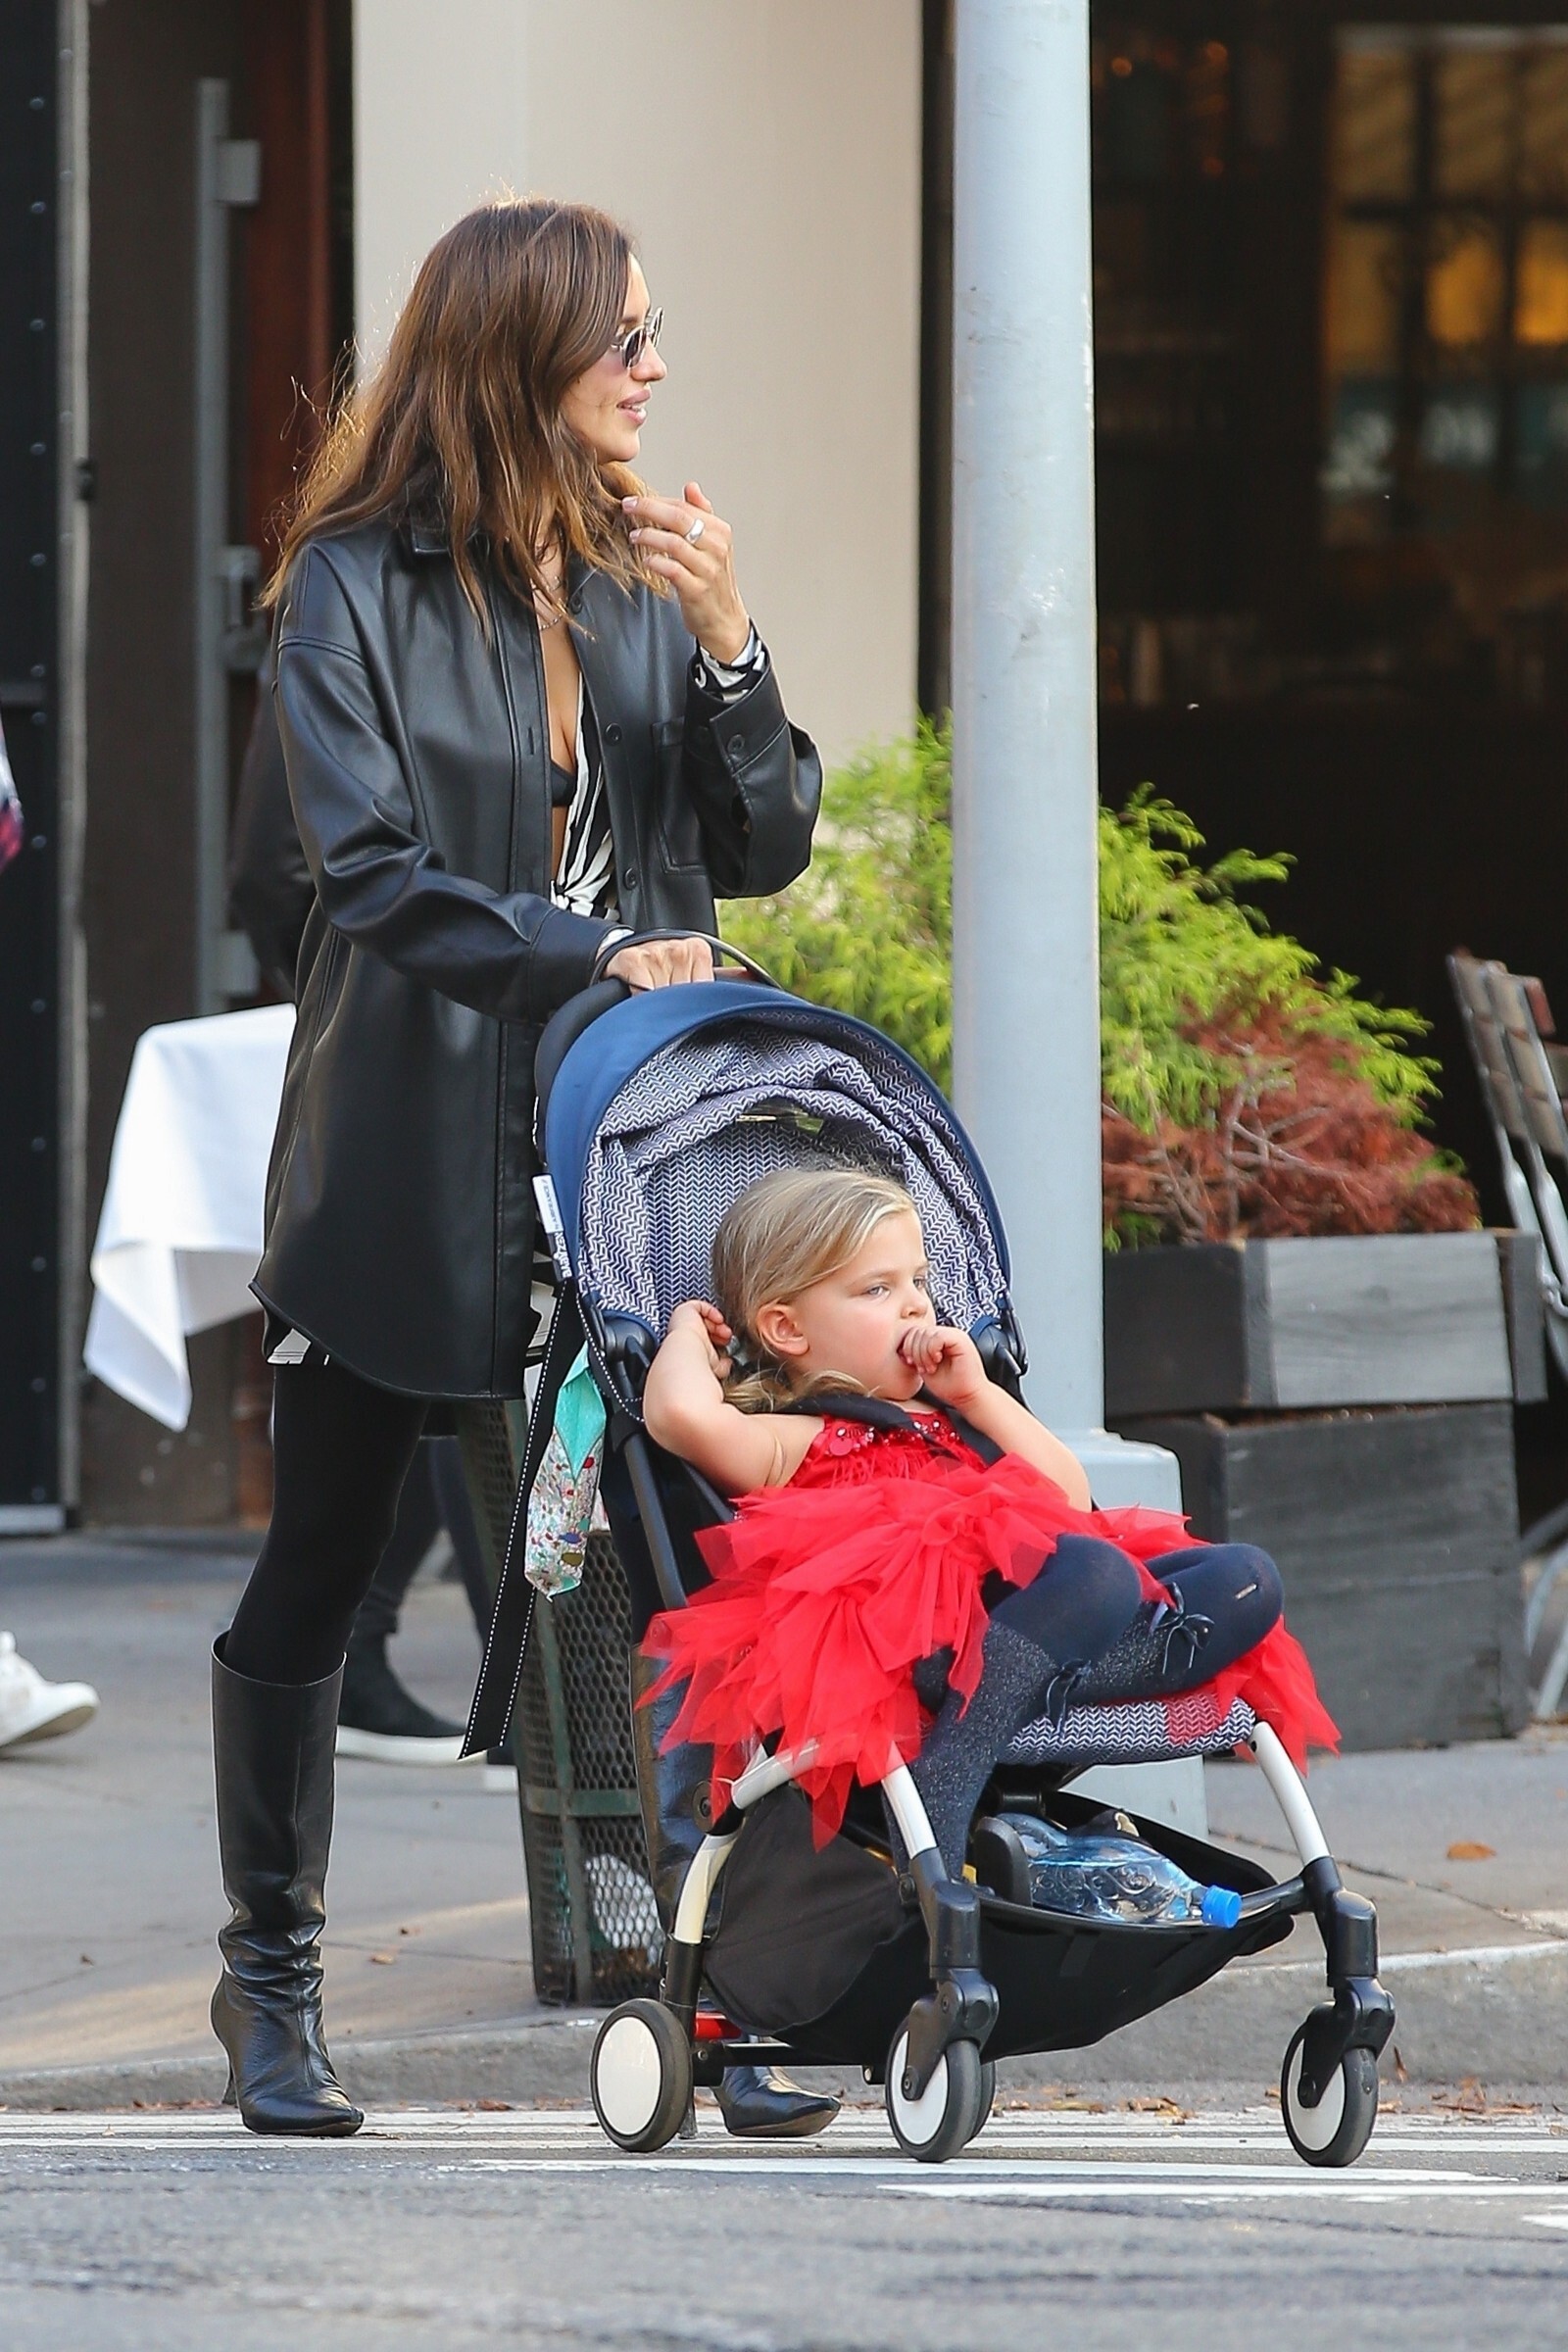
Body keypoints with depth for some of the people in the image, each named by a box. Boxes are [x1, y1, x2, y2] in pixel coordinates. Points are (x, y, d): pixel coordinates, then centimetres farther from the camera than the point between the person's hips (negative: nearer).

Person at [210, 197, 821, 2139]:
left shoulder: (643, 579, 9)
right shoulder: (360, 588, -5)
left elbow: (763, 851, 8)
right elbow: (371, 869, -12)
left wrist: (728, 653, -7)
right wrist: (591, 953, -21)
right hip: (404, 1145, -3)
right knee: (315, 1571, 6)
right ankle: (270, 1978, 19)